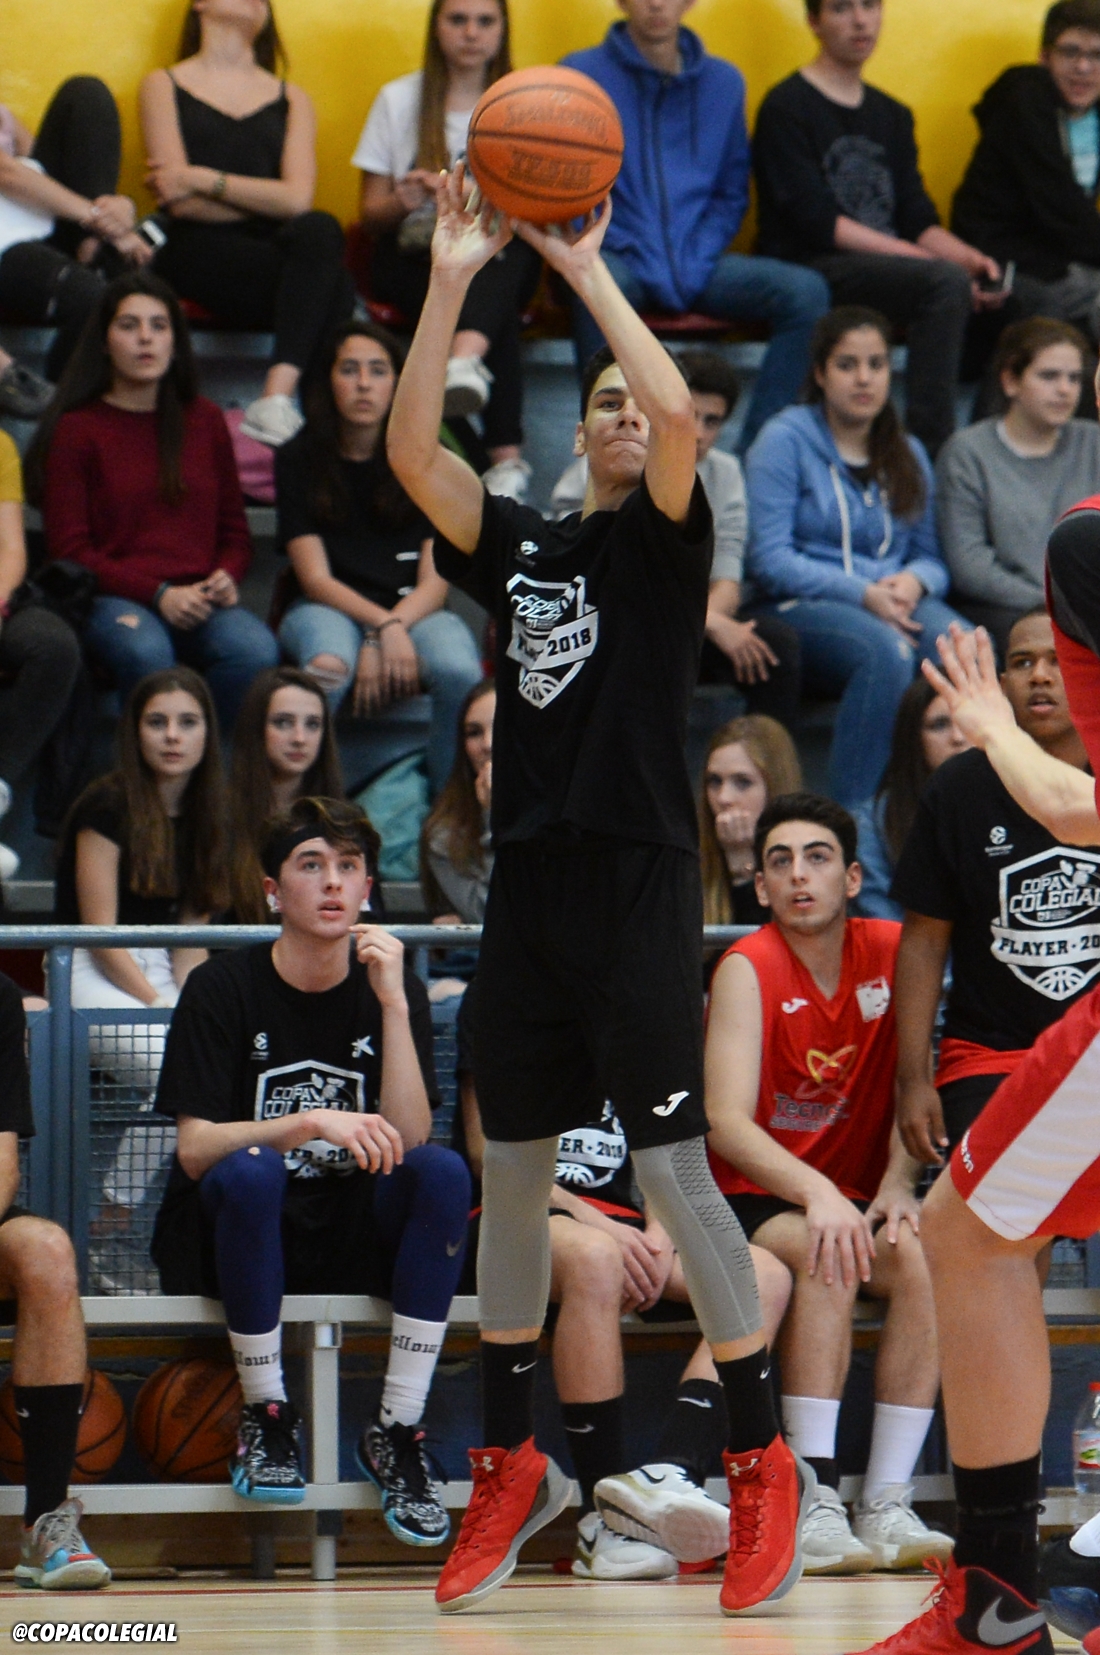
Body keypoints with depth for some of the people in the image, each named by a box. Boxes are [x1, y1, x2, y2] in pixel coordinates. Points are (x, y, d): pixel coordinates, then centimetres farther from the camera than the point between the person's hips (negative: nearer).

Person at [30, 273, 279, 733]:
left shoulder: (204, 422, 20)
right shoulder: (76, 430, 7)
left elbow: (235, 533, 22)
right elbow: (70, 551, 0)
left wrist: (226, 578, -3)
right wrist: (158, 595, -13)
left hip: (200, 599, 3)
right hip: (112, 600, -3)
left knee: (254, 651, -32)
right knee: (145, 652, -40)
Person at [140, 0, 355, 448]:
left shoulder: (291, 99, 22)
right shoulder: (164, 86, 14)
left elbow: (298, 197, 2)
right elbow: (184, 205, 0)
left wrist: (203, 180, -5)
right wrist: (267, 201, 3)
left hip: (269, 247, 3)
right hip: (198, 252, -3)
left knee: (318, 231, -35)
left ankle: (277, 399, -47)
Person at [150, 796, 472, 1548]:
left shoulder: (394, 987, 2)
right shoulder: (223, 988, -5)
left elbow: (408, 1141, -11)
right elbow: (195, 1148, -15)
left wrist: (393, 1004, -19)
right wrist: (311, 1125, -29)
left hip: (354, 1235, 3)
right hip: (236, 1236, -3)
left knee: (444, 1173, -26)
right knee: (251, 1169, -35)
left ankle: (398, 1432, -22)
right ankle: (266, 1420, -19)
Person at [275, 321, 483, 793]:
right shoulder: (298, 461, 4)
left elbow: (434, 583, -1)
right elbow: (315, 578, -4)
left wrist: (382, 638, -21)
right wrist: (384, 627, -23)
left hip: (415, 610, 1)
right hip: (328, 610, -1)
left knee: (460, 673, -34)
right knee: (328, 667, -39)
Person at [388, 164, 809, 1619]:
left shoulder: (667, 537, 1)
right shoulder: (521, 544, 13)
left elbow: (678, 411, -19)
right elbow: (411, 453, 0)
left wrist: (588, 267, -12)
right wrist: (452, 283, -6)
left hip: (640, 882, -5)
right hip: (529, 882, 6)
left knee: (672, 1169, -8)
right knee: (511, 1170, 9)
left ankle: (764, 1461, -1)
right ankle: (512, 1466, 20)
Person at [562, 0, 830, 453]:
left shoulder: (723, 83, 15)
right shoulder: (583, 74, 3)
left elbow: (731, 194, 17)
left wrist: (698, 259, -2)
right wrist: (634, 255, -14)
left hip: (697, 266, 4)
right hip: (618, 259, -4)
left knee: (806, 292, -21)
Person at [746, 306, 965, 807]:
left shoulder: (908, 455, 21)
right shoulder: (785, 440, 4)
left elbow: (931, 558, 20)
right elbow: (769, 561, -6)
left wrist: (913, 582, -7)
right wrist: (863, 593, -16)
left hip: (896, 604, 5)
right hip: (803, 609, -4)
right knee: (888, 651, -38)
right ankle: (852, 814, -37)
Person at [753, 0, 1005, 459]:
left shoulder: (892, 115, 20)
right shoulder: (787, 108, -3)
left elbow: (917, 218, 14)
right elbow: (818, 223, -13)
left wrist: (968, 259, -9)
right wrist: (928, 260, -18)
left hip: (889, 267, 8)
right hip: (808, 268, -8)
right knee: (945, 281, -32)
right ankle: (928, 450, -33)